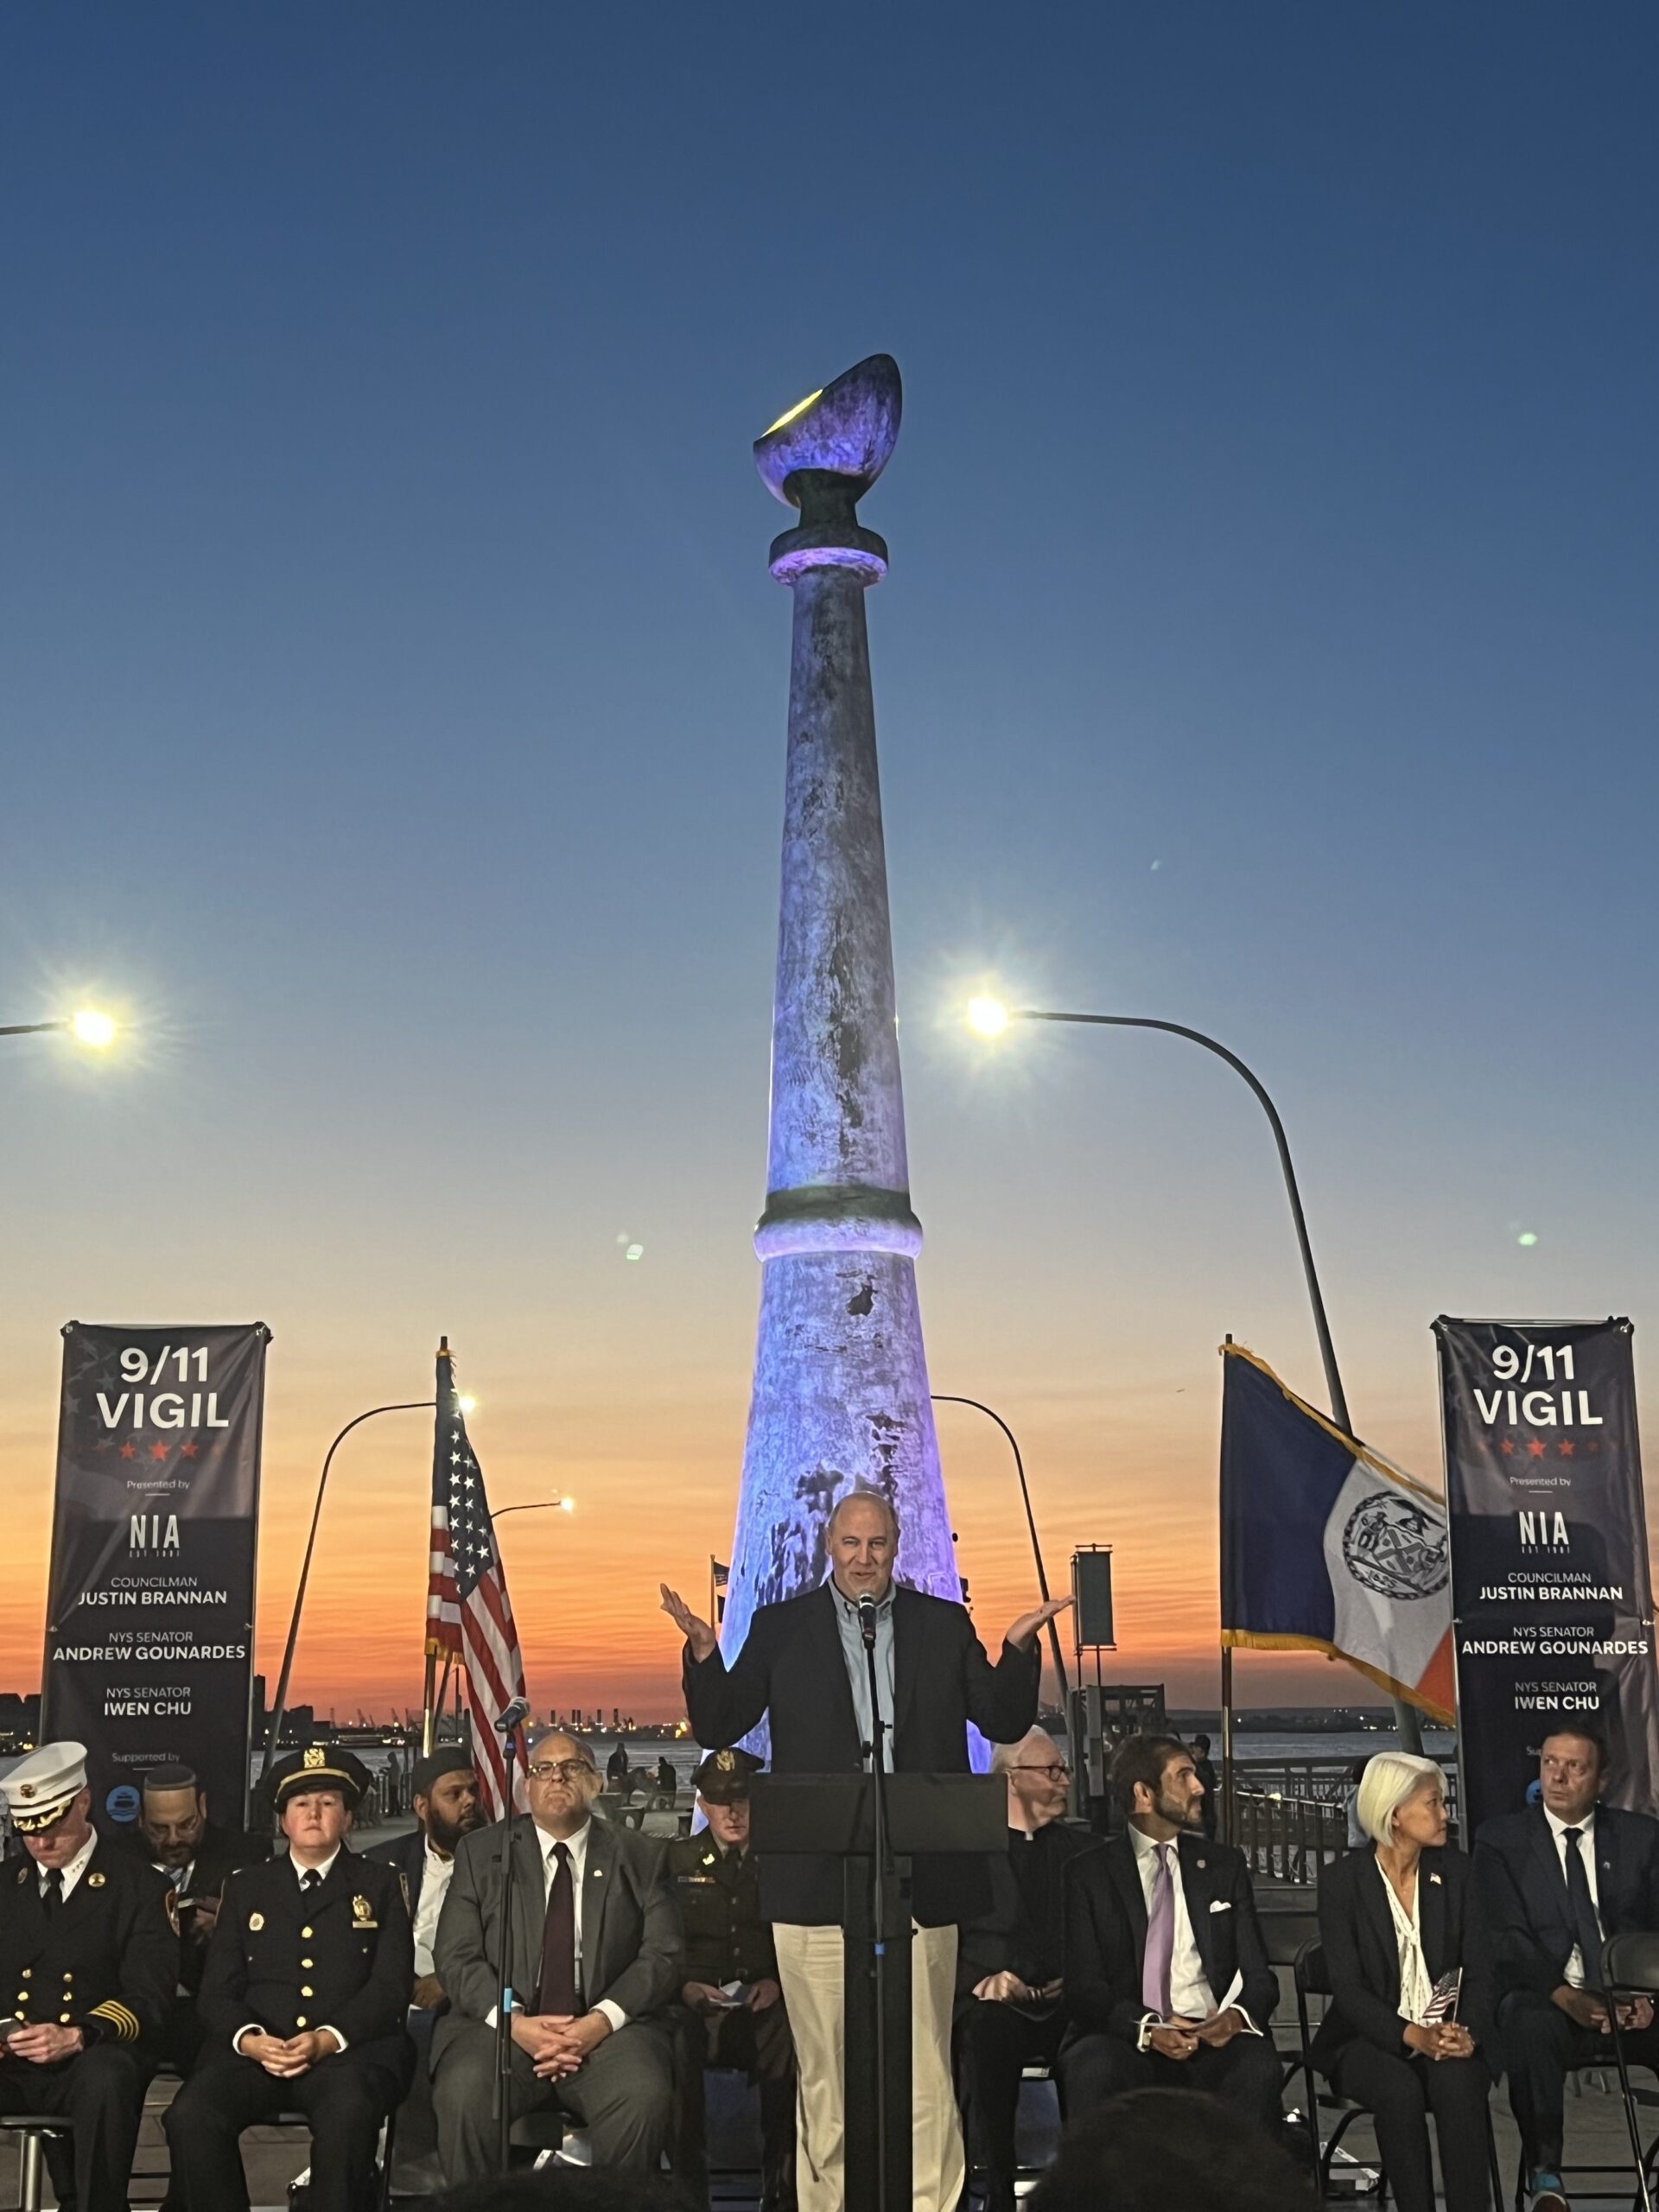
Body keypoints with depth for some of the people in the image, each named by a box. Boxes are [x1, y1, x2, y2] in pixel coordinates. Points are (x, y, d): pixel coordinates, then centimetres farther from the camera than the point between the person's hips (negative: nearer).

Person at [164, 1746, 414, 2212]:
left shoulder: (379, 1885, 15)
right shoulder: (246, 1886, 22)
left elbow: (390, 1987, 3)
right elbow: (218, 1990, 13)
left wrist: (328, 2039, -15)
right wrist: (249, 2039, -10)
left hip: (351, 2048, -2)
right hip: (255, 2050, 2)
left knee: (348, 2113, -36)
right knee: (190, 2116, -28)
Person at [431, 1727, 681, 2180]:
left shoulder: (640, 1858, 14)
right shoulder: (481, 1853, 14)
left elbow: (663, 1956, 5)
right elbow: (456, 1957, 5)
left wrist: (602, 2020, -12)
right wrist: (514, 2023, -12)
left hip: (607, 2028, 0)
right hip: (502, 2023, 0)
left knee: (644, 2099, -31)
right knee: (463, 2095, -31)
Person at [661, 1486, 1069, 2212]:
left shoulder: (944, 1625, 8)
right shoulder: (779, 1627, 6)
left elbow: (1004, 1724, 8)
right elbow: (717, 1728, 4)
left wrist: (1018, 1647, -9)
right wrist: (704, 1653, -14)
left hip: (921, 1880, 0)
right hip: (816, 1883, 0)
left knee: (924, 2069, 3)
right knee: (824, 2071, 7)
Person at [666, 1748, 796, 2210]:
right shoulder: (676, 1860, 15)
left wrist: (777, 1983, -7)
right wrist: (685, 1985, -9)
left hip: (766, 2010, 0)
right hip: (695, 2007, 0)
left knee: (798, 2049, -35)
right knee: (675, 2045, -35)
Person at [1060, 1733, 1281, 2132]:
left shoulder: (1225, 1864, 17)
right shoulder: (1088, 1875, 8)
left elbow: (1258, 1974, 12)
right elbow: (1084, 1988, 0)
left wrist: (1239, 2014, -12)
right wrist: (1146, 2027, -19)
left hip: (1216, 2035, 2)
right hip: (1131, 2042, -2)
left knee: (1259, 2067, -32)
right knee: (1095, 2069, -34)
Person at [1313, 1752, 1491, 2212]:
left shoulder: (1455, 1870, 5)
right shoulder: (1341, 1879, -5)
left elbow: (1478, 1967, 2)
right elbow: (1346, 1987, -9)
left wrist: (1467, 2032, -18)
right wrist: (1412, 2035, -24)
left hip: (1447, 2036, 2)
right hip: (1370, 2040, -2)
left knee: (1457, 2081, -31)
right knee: (1401, 2089, -33)